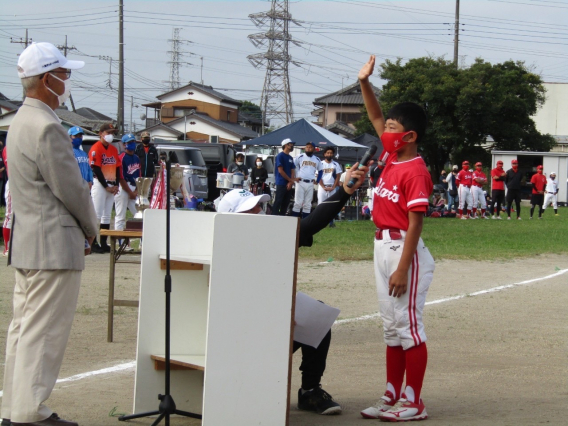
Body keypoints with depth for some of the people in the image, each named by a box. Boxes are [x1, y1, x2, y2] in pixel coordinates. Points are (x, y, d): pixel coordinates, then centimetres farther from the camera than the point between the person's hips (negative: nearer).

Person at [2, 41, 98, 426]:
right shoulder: (47, 127, -19)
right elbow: (71, 190, -16)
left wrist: (82, 228, 15)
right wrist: (91, 229, 0)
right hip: (54, 245, -11)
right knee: (44, 333, -5)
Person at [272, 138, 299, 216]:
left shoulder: (290, 158, 16)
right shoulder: (280, 156, -6)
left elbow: (292, 171, 12)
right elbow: (280, 171, -11)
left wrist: (291, 182, -4)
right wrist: (291, 179, -9)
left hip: (289, 185, 7)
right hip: (281, 184, -7)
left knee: (286, 203, 7)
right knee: (278, 202, -9)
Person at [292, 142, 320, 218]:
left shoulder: (317, 160, 12)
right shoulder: (300, 157, 1)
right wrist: (295, 177, 0)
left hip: (310, 184, 4)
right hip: (300, 182, -4)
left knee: (307, 204, 5)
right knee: (298, 202, -8)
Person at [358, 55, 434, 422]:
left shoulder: (415, 172, -16)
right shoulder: (391, 158, 8)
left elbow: (415, 224, -19)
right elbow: (376, 118, 22)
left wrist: (402, 268, -22)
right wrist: (365, 83, 13)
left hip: (405, 250, -9)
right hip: (383, 246, 9)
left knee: (409, 326, -3)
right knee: (392, 326, 13)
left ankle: (414, 403, 3)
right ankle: (392, 397, 20)